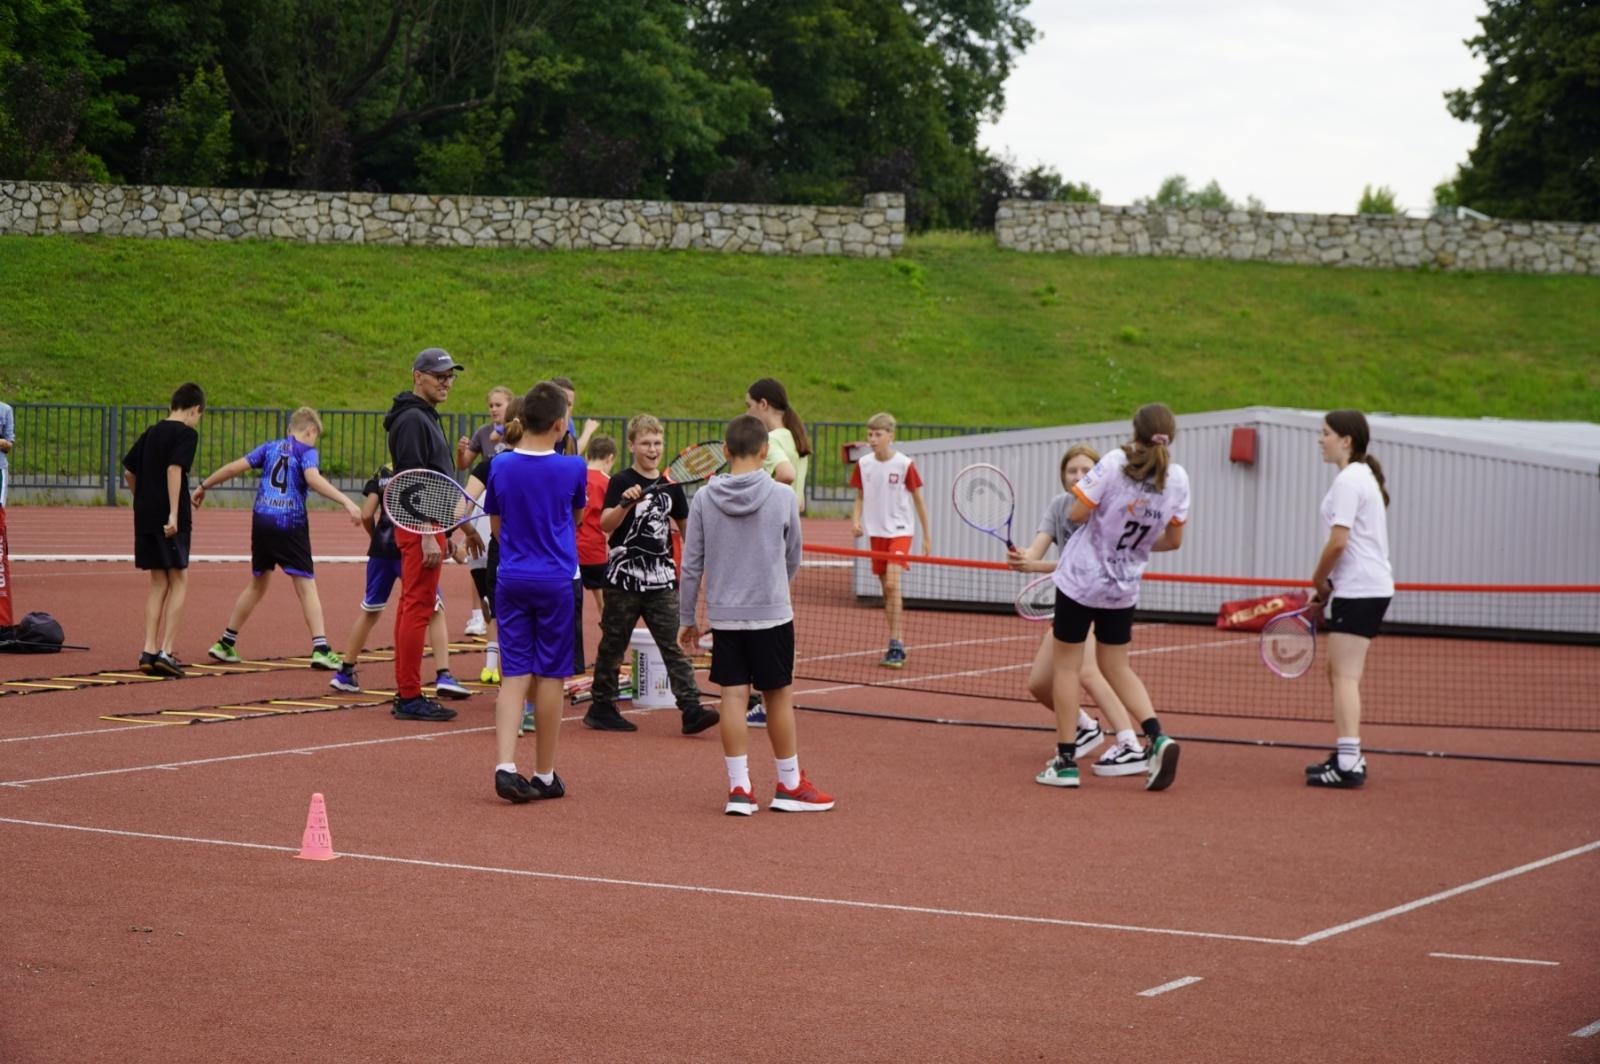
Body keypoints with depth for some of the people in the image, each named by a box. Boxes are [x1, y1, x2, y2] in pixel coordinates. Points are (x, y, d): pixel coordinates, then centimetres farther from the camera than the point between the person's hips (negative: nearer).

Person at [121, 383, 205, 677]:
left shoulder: (151, 432, 15)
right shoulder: (186, 434, -6)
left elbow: (128, 471, 19)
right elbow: (174, 470, -20)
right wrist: (174, 513, -23)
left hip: (145, 517, 7)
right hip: (170, 520, -7)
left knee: (159, 583, 13)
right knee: (179, 581, 2)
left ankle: (149, 651, 7)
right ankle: (165, 651, -6)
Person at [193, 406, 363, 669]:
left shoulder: (270, 448, 14)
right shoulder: (306, 451, 0)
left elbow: (235, 467, 11)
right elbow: (313, 479, -20)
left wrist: (204, 486, 21)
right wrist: (346, 501, -28)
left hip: (261, 520, 5)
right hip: (290, 524, -5)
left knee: (257, 584, 20)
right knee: (307, 586, -3)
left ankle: (225, 643, 25)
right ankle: (320, 649, -14)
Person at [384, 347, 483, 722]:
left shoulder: (427, 417, 20)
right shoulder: (413, 419, -13)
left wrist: (445, 531, 22)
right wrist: (428, 536, -23)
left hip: (427, 525, 11)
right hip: (420, 527, -11)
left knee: (412, 607, 11)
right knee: (418, 608, -9)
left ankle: (406, 695, 15)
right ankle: (410, 698, -9)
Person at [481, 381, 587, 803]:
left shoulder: (501, 465, -2)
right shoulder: (572, 468, -9)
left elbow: (496, 526, 9)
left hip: (511, 579, 2)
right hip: (556, 580, -2)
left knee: (515, 675, 4)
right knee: (549, 677, 7)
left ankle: (505, 766, -12)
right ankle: (544, 775, 15)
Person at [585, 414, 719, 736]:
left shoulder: (670, 485, 10)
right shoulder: (621, 482, -5)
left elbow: (684, 525, 23)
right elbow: (606, 525, -18)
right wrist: (625, 504, -35)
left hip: (662, 580, 4)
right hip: (625, 578, -4)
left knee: (675, 644, -4)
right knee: (613, 645, 6)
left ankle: (691, 709, -12)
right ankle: (601, 707, 17)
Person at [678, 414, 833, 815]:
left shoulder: (704, 498, -4)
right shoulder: (783, 498, -8)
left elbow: (691, 564, 0)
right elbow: (793, 560, 5)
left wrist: (686, 619, 9)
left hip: (723, 615, 2)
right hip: (771, 613, -2)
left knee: (733, 696, 5)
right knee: (779, 697, 8)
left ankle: (739, 788, 5)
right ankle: (789, 785, 17)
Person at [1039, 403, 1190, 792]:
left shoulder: (1114, 464, -17)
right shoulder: (1177, 479, -5)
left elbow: (1077, 514, -16)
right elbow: (1173, 540, 3)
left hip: (1080, 580, -4)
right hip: (1124, 587, 4)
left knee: (1066, 665, 8)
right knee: (1117, 666, 19)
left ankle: (1065, 761, 7)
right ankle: (1157, 738, -2)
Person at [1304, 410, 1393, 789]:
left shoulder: (1348, 480, -14)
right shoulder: (1364, 477, 18)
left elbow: (1338, 541, -20)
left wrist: (1318, 581, -6)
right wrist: (1328, 586, 15)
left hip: (1358, 590, -11)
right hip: (1371, 588, 11)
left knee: (1345, 676, -12)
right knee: (1340, 674, 17)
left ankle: (1349, 764, -17)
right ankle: (1348, 757, 22)